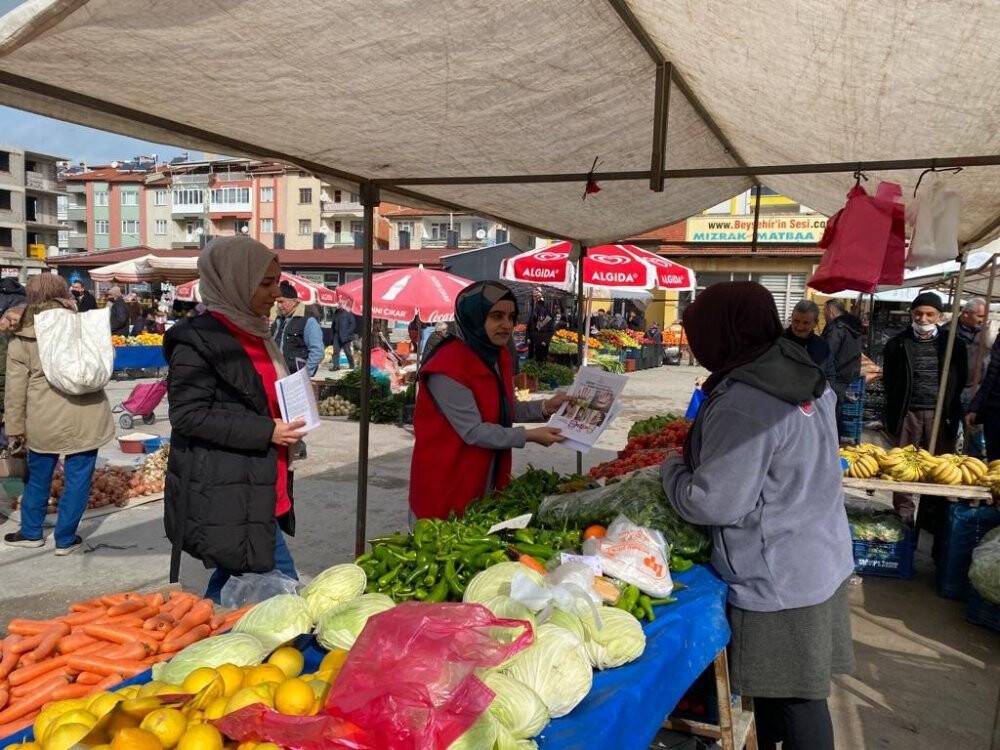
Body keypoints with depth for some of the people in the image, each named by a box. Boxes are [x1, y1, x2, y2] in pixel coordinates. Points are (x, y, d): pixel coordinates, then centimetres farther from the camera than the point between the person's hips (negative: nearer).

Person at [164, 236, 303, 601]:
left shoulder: (254, 333, 16)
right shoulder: (198, 339, -12)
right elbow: (188, 415, -18)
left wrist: (287, 428, 11)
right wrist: (266, 432, -19)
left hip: (261, 492, 9)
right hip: (225, 497, -9)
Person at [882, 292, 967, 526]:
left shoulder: (954, 344, 6)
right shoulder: (898, 344, 5)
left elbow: (961, 381, 10)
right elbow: (888, 380, 9)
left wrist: (952, 410, 4)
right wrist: (894, 410, 5)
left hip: (941, 414, 0)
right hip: (908, 412, 0)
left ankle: (931, 518, 15)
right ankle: (904, 514, 14)